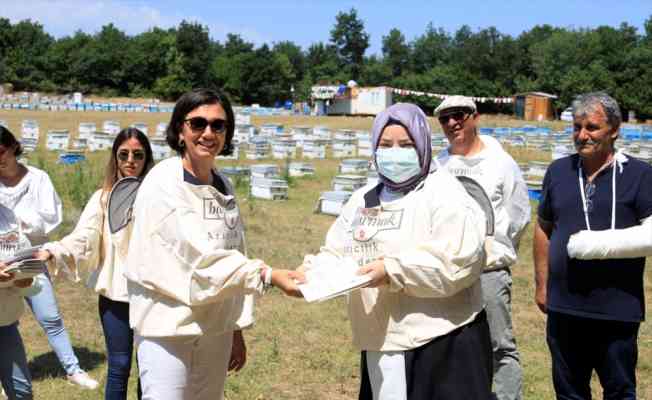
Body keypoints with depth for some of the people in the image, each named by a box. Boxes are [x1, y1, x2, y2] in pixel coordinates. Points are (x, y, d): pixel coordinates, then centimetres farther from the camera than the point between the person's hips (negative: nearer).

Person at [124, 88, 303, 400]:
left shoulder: (223, 187, 8)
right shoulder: (162, 185, -13)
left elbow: (232, 257, 11)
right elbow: (201, 256, -21)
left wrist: (236, 328, 11)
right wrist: (269, 276, -26)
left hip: (216, 328, 7)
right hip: (168, 327, -6)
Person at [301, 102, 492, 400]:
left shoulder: (444, 193, -8)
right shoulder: (362, 200, 14)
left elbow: (459, 260, -20)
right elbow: (336, 254, 12)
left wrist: (393, 271, -23)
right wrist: (314, 271, -9)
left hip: (440, 344, -6)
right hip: (381, 344, 6)